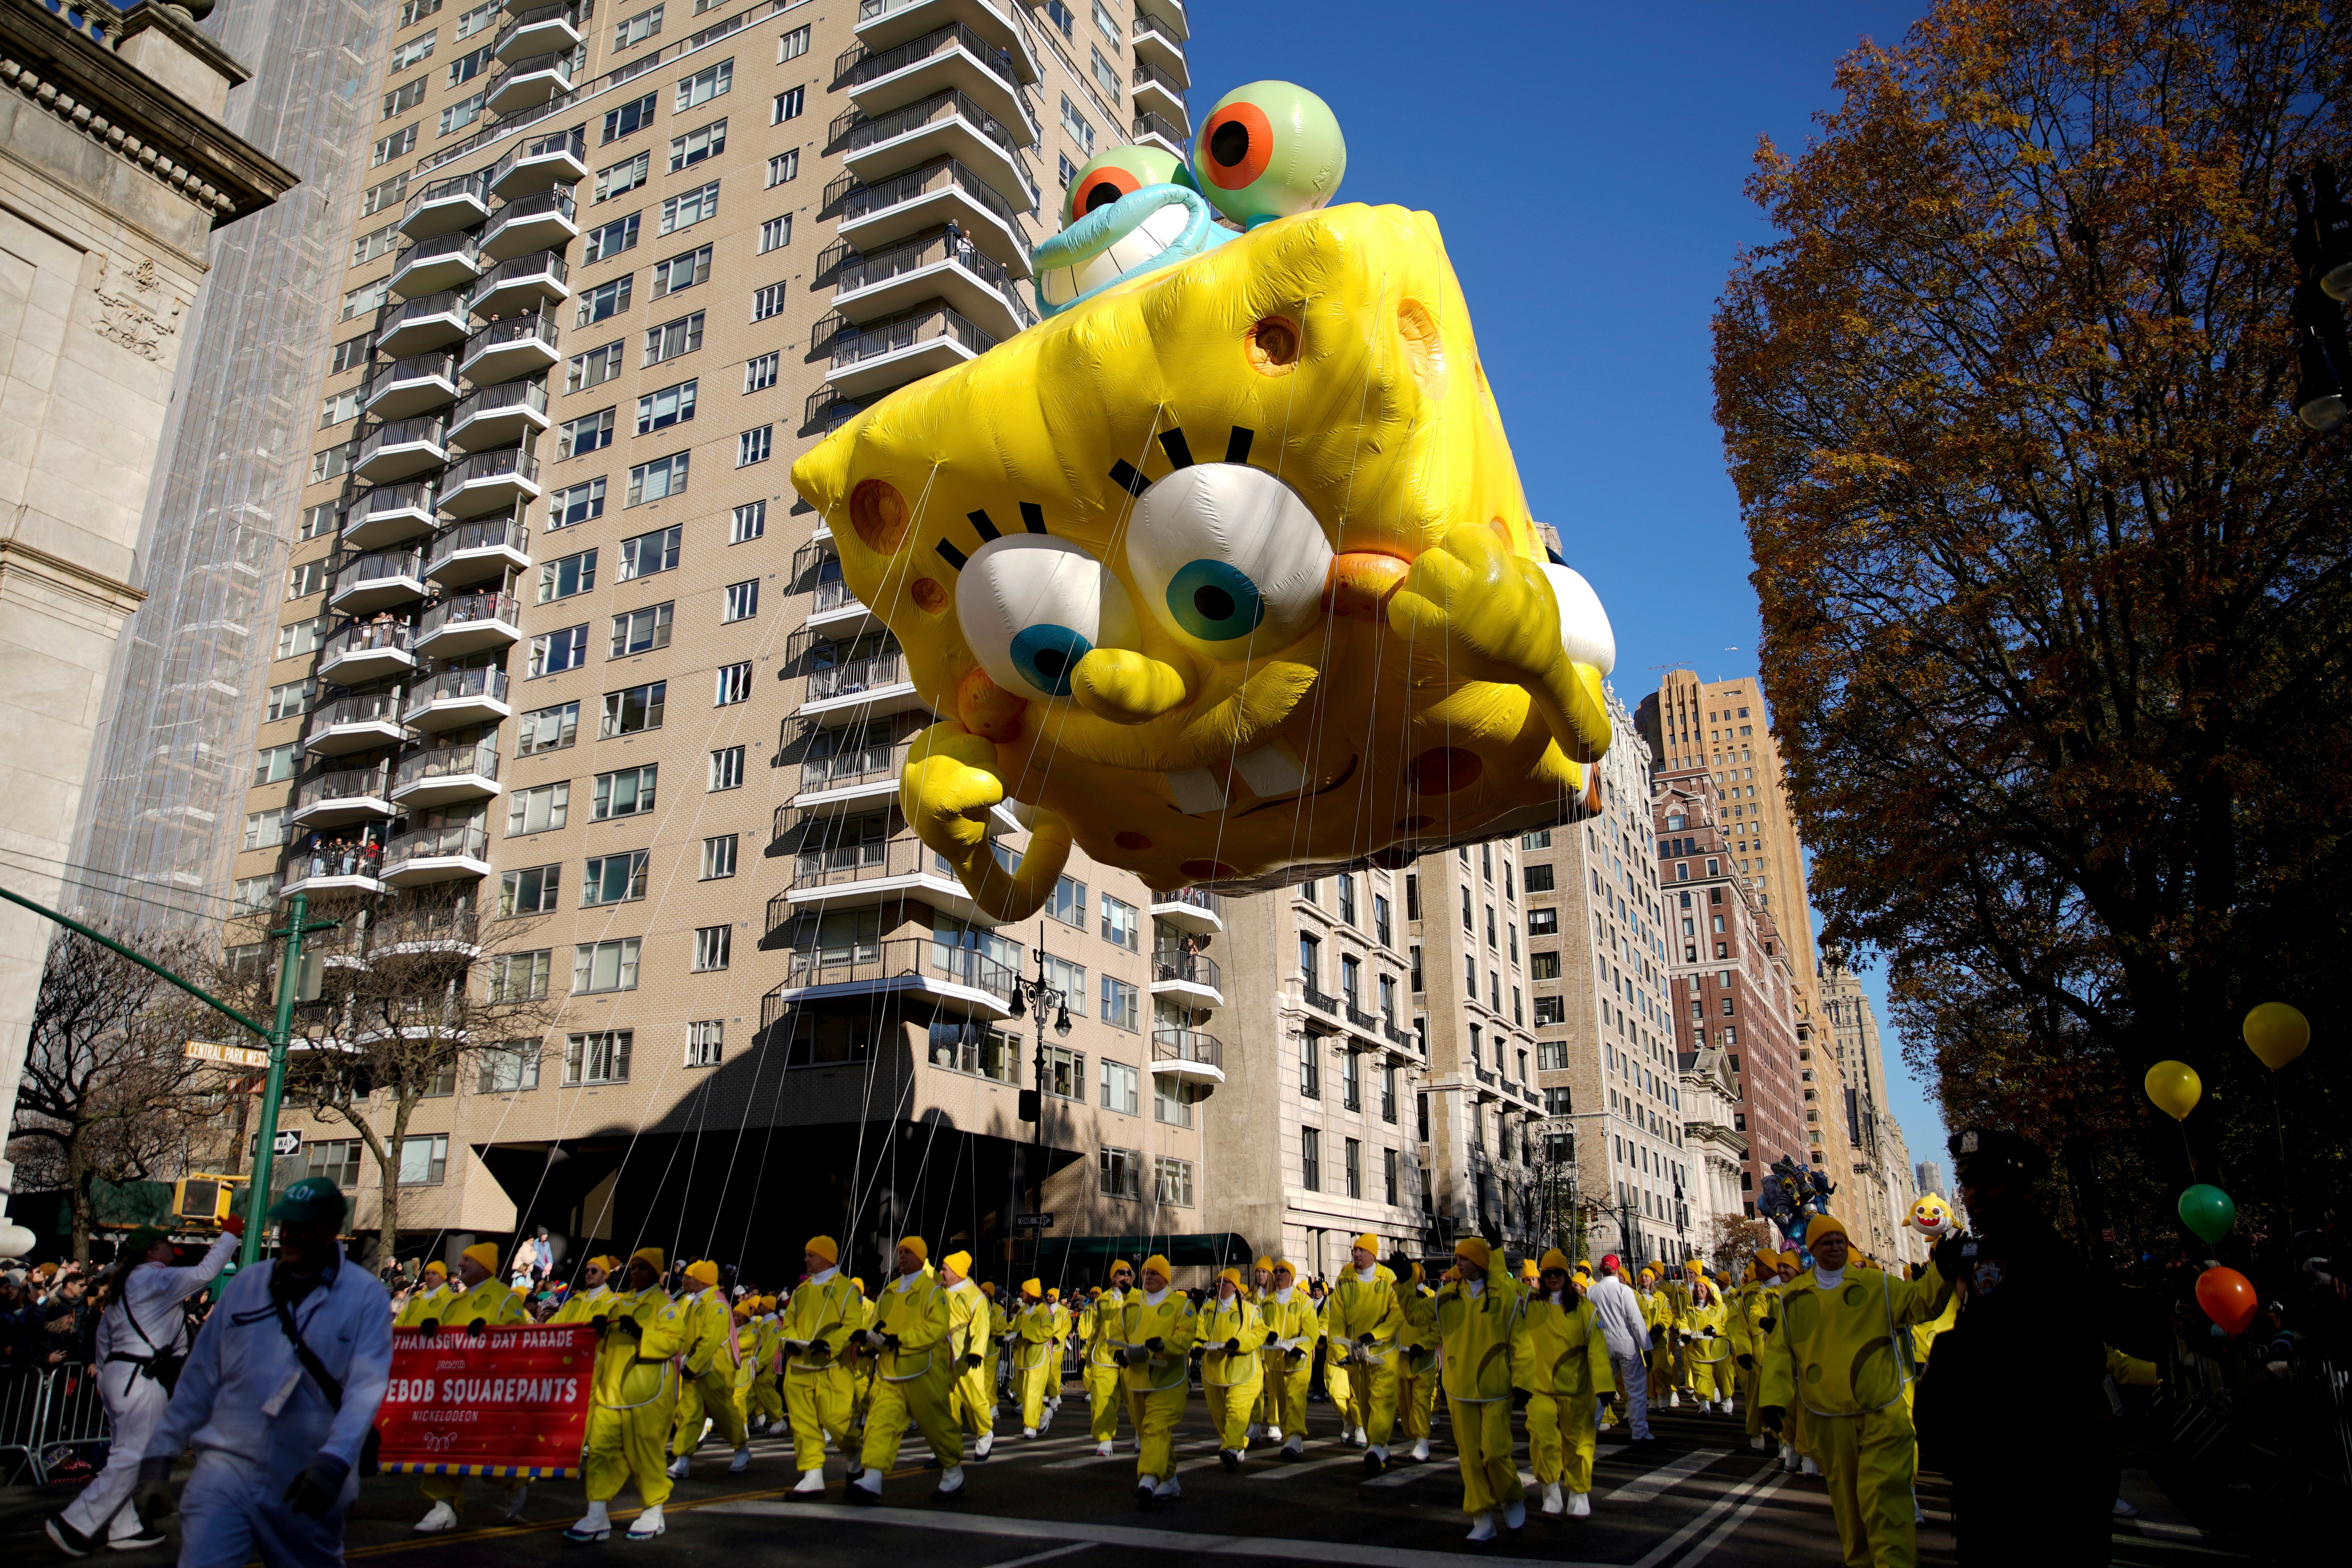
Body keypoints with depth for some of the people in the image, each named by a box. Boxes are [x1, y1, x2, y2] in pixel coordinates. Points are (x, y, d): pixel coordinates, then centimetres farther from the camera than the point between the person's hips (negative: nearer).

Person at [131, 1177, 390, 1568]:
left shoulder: (366, 1296, -7)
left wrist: (334, 1462, -29)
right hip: (227, 1466, 2)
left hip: (308, 1486, -2)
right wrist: (158, 1458, 7)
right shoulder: (245, 1284, 5)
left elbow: (366, 1387, -16)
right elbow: (200, 1378, 10)